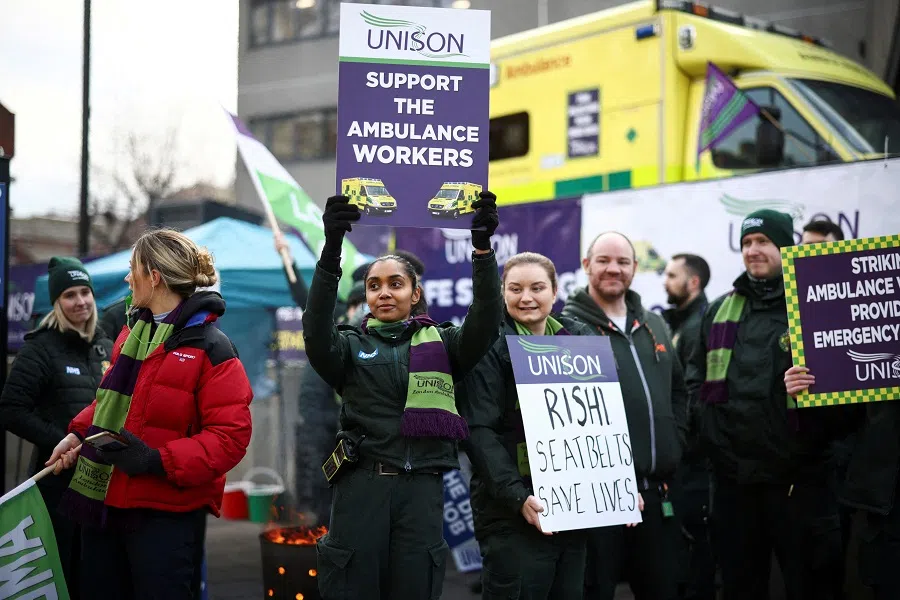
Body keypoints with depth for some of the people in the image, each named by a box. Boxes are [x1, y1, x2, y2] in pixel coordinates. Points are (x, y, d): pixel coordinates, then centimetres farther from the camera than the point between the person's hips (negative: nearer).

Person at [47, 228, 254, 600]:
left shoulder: (210, 348, -13)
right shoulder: (133, 333, 12)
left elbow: (230, 436, -18)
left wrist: (158, 461, -26)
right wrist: (79, 433, 8)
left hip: (165, 515, -8)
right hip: (104, 503, 8)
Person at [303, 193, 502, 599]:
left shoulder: (440, 345, 10)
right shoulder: (351, 347, 8)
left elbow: (485, 324, -7)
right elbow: (316, 330, -13)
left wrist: (482, 247, -22)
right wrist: (331, 249, -28)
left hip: (422, 489, 1)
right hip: (361, 486, 0)